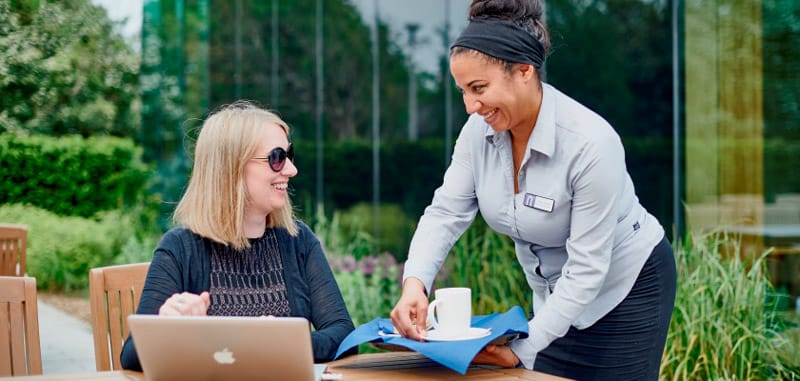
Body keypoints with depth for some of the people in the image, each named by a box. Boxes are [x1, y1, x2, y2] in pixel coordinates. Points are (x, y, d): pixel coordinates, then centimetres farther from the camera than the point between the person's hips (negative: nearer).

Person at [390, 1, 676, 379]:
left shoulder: (591, 143, -30)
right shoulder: (479, 131, -12)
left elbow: (587, 267, -28)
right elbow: (446, 213, -13)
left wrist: (524, 350, -30)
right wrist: (415, 284, -32)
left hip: (627, 288, -6)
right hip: (555, 291, 6)